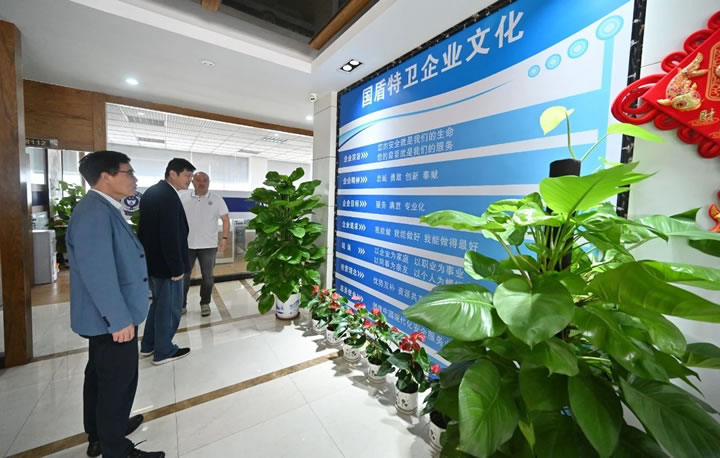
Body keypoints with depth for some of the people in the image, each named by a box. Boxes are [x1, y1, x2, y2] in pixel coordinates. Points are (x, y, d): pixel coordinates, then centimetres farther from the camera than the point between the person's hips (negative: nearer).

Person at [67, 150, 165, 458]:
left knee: (101, 377, 23)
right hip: (111, 319, -10)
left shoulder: (106, 209, 9)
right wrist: (120, 319, -23)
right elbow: (98, 273, -28)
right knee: (118, 382, 6)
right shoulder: (94, 212, -24)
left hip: (109, 316, 10)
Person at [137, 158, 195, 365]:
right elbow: (171, 236, -26)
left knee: (159, 303, 23)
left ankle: (148, 345, 37)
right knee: (169, 307, 6)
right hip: (165, 263, -10)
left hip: (152, 260, 10)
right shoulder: (169, 197, -22)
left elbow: (145, 227, 15)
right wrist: (177, 268, -19)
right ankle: (163, 351, 23)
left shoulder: (151, 192, 9)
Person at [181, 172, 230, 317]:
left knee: (207, 276, 9)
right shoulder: (183, 198, 1)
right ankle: (181, 304, 26)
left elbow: (226, 220, -3)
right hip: (186, 244, 2)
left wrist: (224, 238, -14)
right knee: (183, 275, 11)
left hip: (208, 245, -1)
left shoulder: (217, 199, -3)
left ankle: (205, 304, 25)